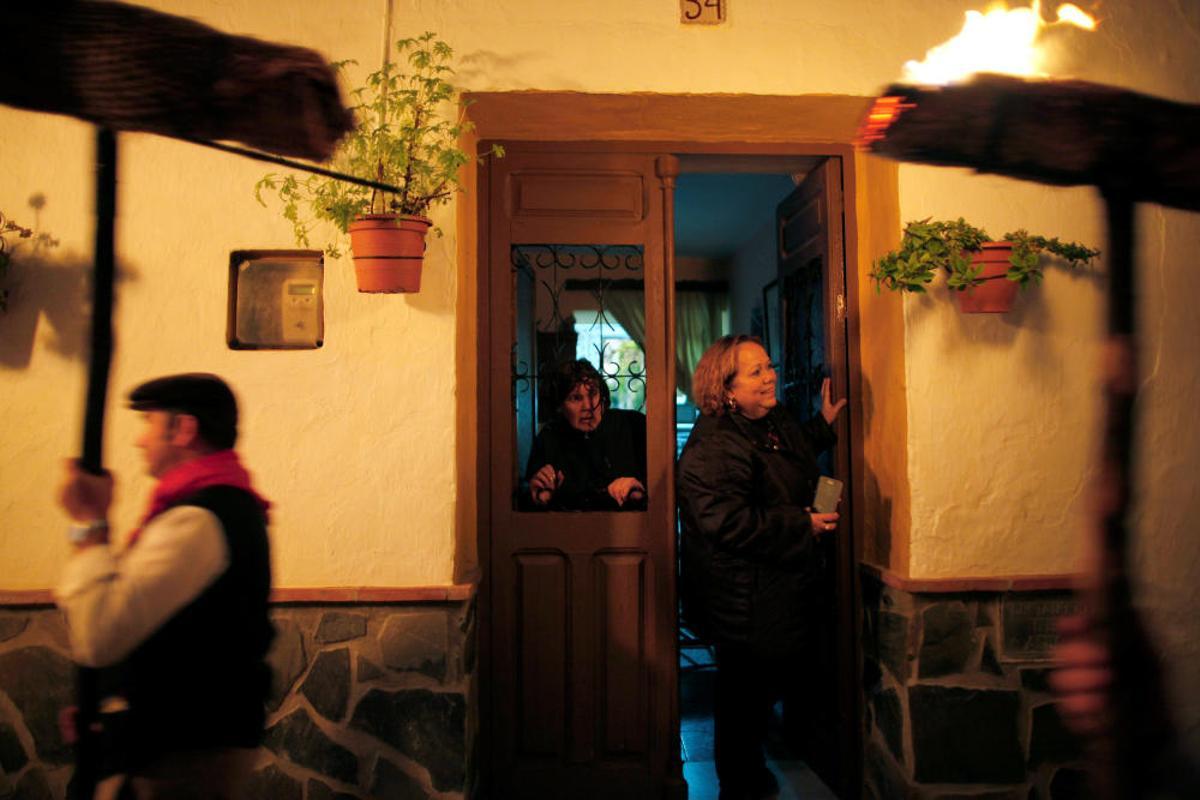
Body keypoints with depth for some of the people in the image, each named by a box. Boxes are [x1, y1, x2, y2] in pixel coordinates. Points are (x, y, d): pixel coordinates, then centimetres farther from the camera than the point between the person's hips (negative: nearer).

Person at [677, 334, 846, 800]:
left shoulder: (775, 421, 6)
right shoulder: (712, 447, -25)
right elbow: (728, 521, -32)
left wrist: (824, 423, 17)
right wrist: (802, 526, -24)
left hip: (780, 590, 10)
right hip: (744, 601, -10)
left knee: (773, 678, 25)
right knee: (745, 690, 7)